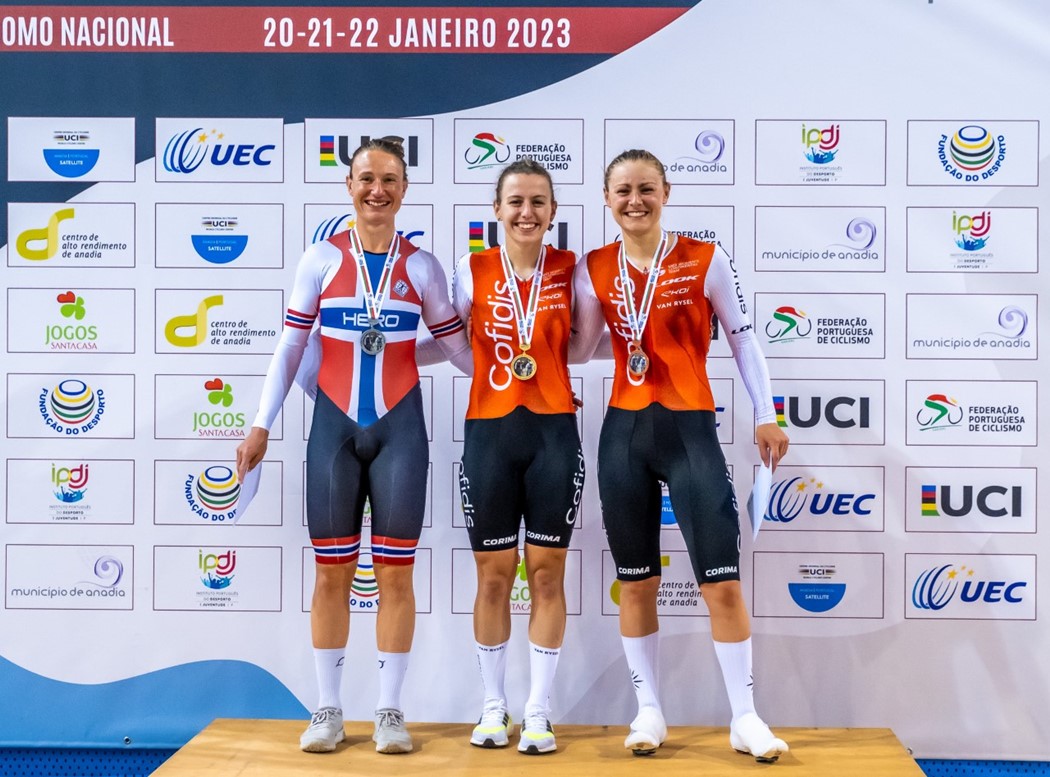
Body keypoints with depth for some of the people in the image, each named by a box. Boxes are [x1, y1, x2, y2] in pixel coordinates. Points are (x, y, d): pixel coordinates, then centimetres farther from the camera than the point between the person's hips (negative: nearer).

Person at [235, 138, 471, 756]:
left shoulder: (422, 266, 4)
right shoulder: (321, 258, 3)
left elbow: (457, 344, 9)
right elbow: (290, 346, 4)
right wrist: (262, 425, 1)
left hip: (400, 427, 0)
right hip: (334, 426, 0)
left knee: (396, 571, 3)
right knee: (332, 572, 4)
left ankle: (391, 711, 14)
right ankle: (329, 711, 15)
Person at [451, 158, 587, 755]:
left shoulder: (571, 269, 1)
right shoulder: (472, 271, 0)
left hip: (554, 432, 0)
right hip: (489, 432, 0)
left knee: (547, 575, 6)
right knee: (494, 576, 8)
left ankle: (539, 713, 17)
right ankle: (494, 707, 23)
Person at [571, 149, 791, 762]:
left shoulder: (706, 261, -4)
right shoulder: (594, 270, 4)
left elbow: (743, 338, 3)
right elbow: (577, 345, 13)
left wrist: (766, 416, 2)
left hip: (690, 428, -3)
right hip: (624, 431, 3)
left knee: (723, 582, -3)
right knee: (636, 582, 10)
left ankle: (746, 718, 10)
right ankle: (649, 711, 22)